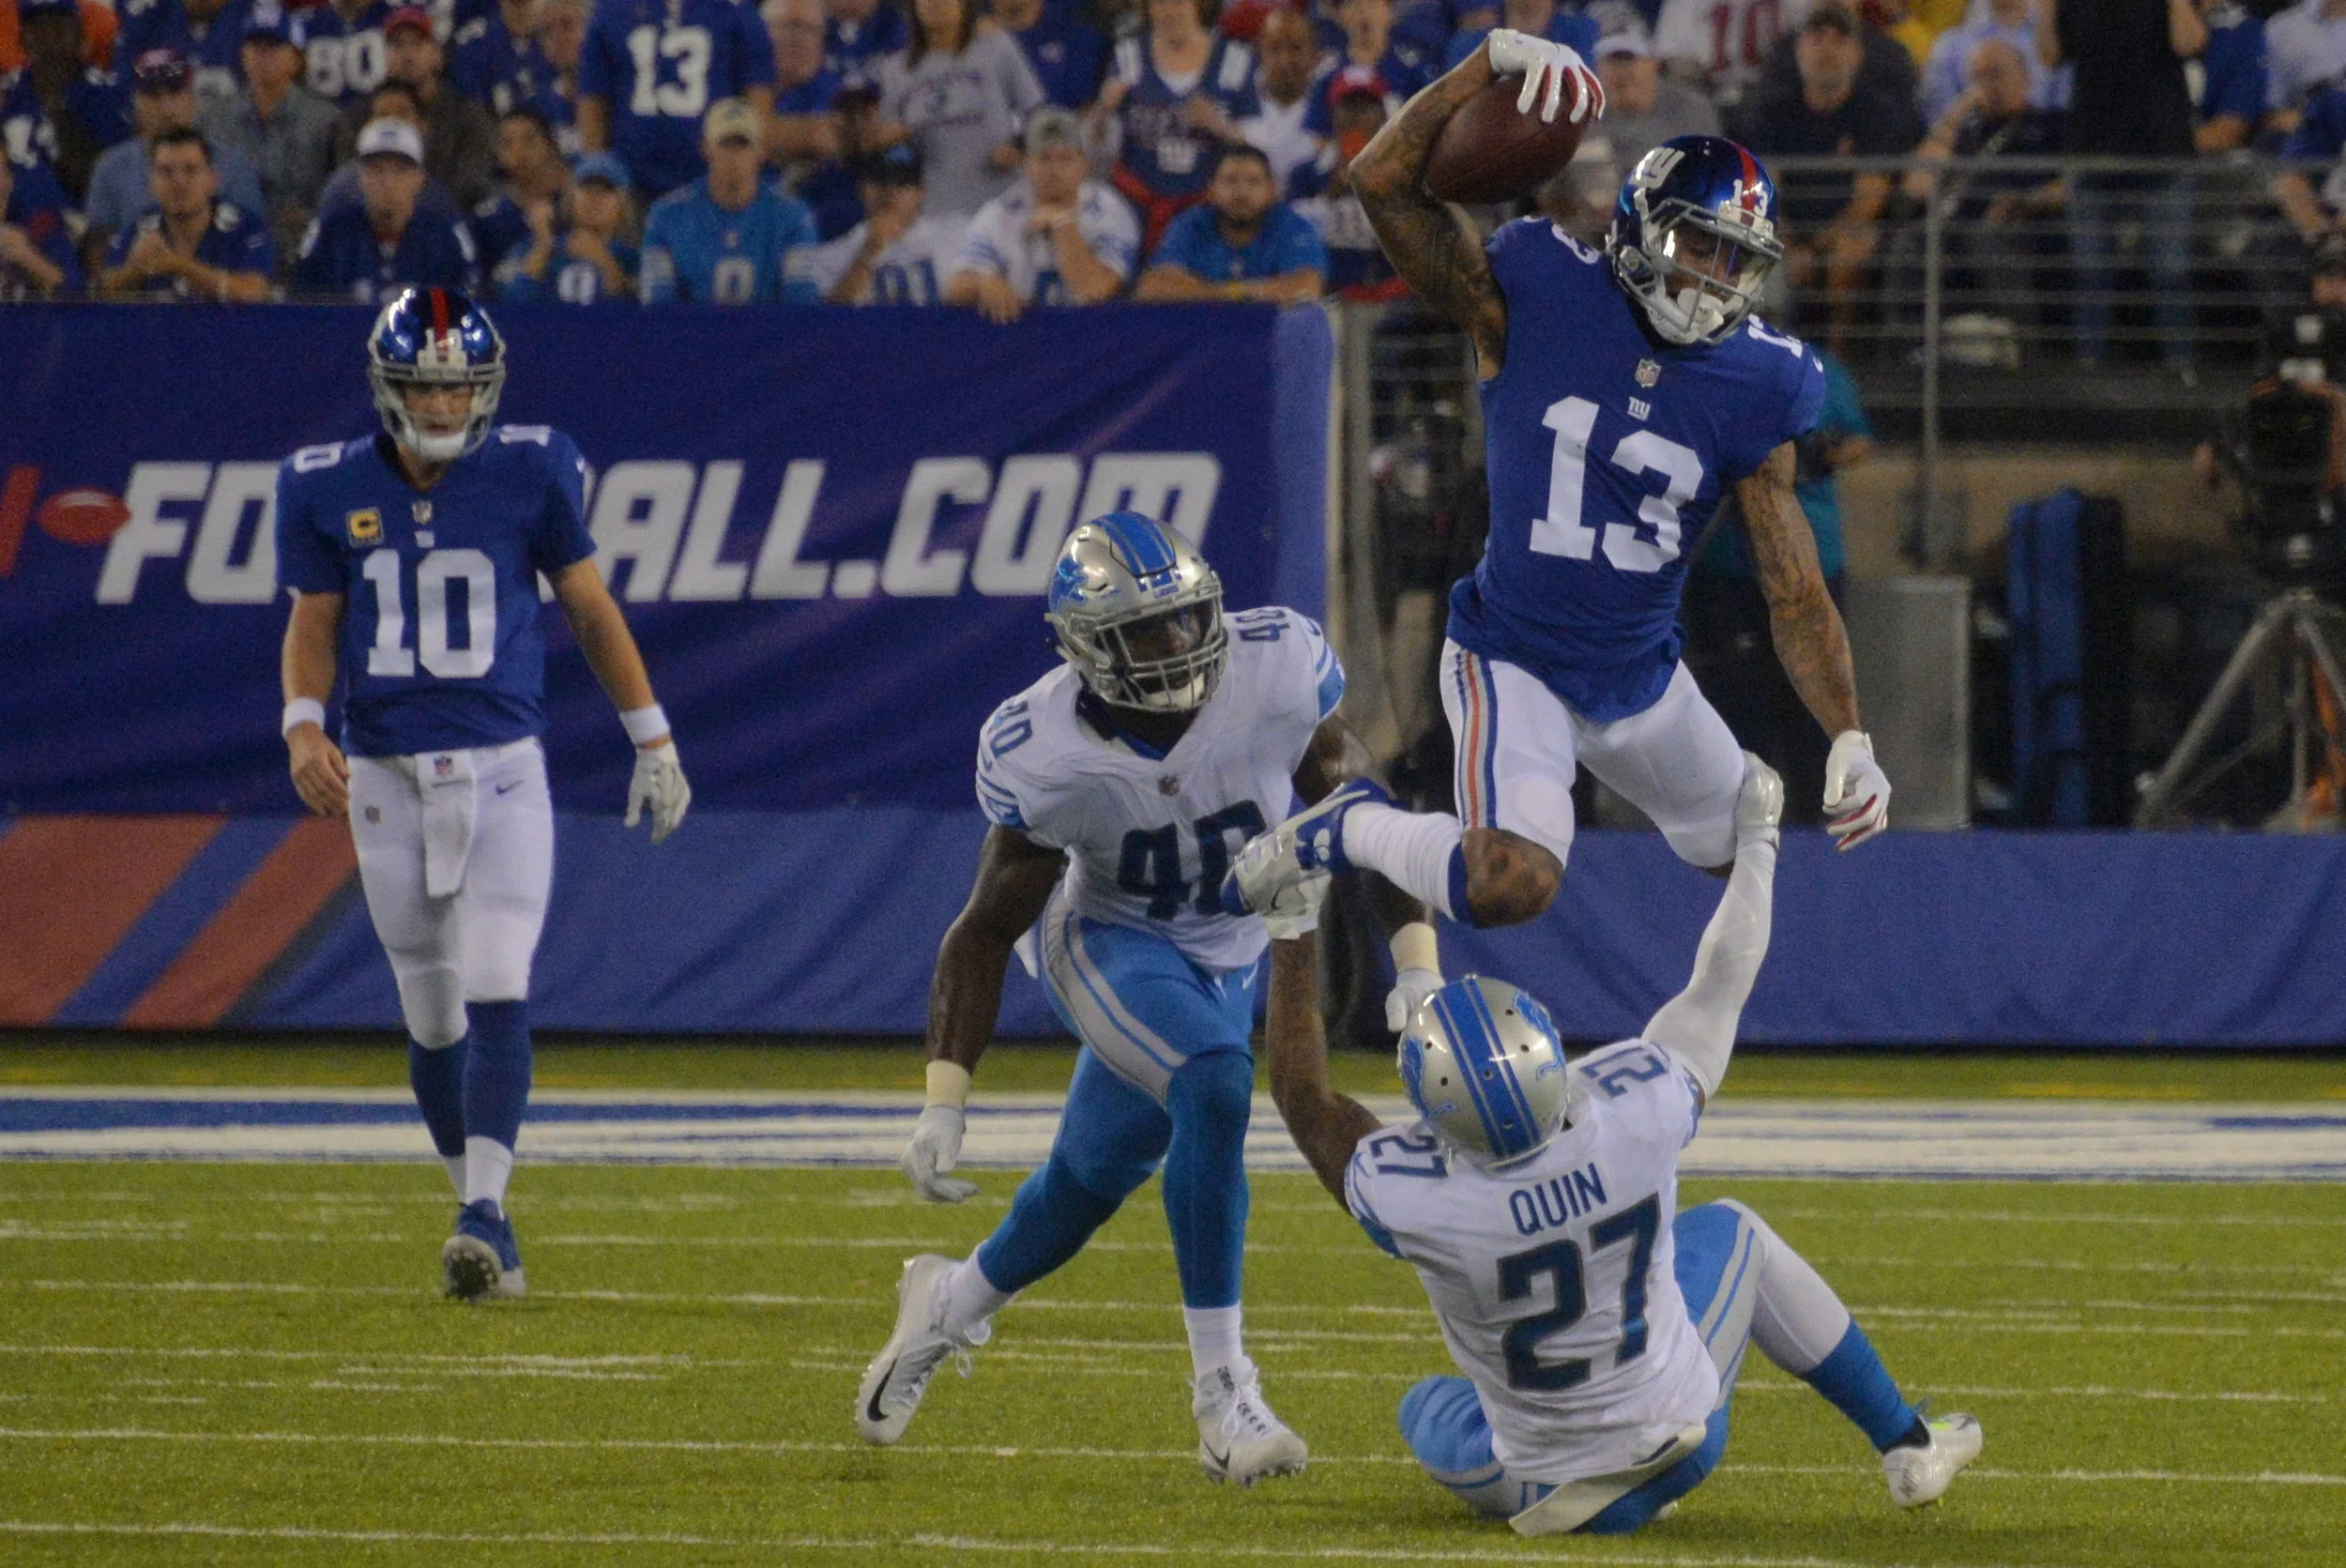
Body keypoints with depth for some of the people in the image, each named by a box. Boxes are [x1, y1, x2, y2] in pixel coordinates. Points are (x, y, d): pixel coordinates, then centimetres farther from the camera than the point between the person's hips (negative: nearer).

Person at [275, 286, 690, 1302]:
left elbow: (588, 606, 8)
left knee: (496, 989, -16)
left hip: (502, 769, -2)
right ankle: (479, 1212, 22)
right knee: (430, 1013, 7)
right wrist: (303, 727, -10)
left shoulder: (530, 474, -2)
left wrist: (652, 739, 10)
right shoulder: (329, 489, 1)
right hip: (385, 777, 2)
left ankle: (486, 1215, -21)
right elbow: (313, 621, 8)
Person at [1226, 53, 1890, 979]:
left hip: (1642, 677, 6)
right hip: (1511, 663, -6)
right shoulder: (1537, 303, -13)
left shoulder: (1758, 391, -5)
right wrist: (1496, 60, -28)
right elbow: (1384, 183, -20)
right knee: (1511, 887, -29)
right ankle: (1347, 835, 3)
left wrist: (1849, 738, -15)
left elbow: (1795, 591, -4)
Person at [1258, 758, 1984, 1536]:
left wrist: (1293, 944, -1)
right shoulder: (1633, 1113, -28)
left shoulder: (1420, 1200, -31)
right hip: (1685, 1435, 1)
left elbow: (1304, 1100, -10)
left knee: (1428, 1409, 32)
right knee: (1729, 1230, 29)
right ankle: (1908, 1448, 37)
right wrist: (1754, 837, 6)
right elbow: (1719, 987, -9)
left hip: (1540, 1489, -1)